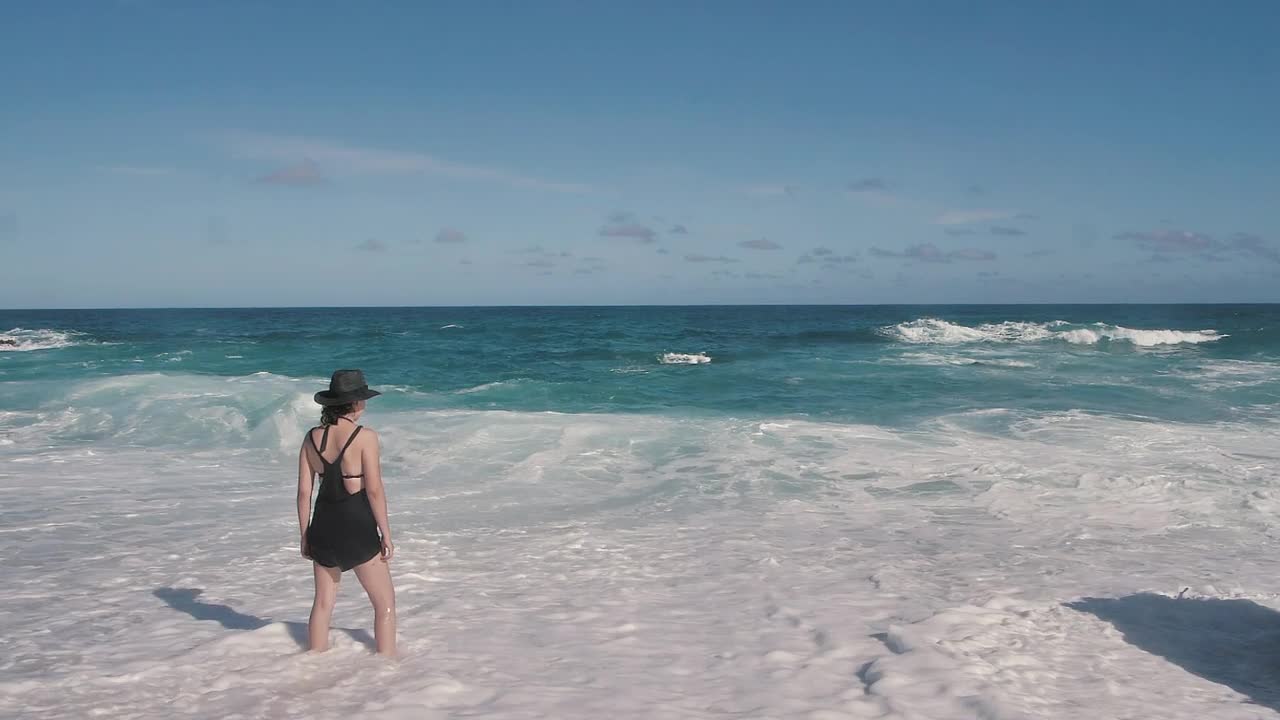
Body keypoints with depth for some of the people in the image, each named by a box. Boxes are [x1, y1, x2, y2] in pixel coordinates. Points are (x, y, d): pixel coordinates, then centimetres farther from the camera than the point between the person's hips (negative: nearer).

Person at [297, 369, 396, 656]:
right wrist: (386, 534, -7)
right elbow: (374, 490, -15)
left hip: (324, 526, 6)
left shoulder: (312, 438, 1)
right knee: (385, 603, 8)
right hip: (358, 527, -5)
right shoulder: (365, 437, -14)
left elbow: (304, 491, 3)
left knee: (323, 602, 19)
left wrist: (305, 535, 12)